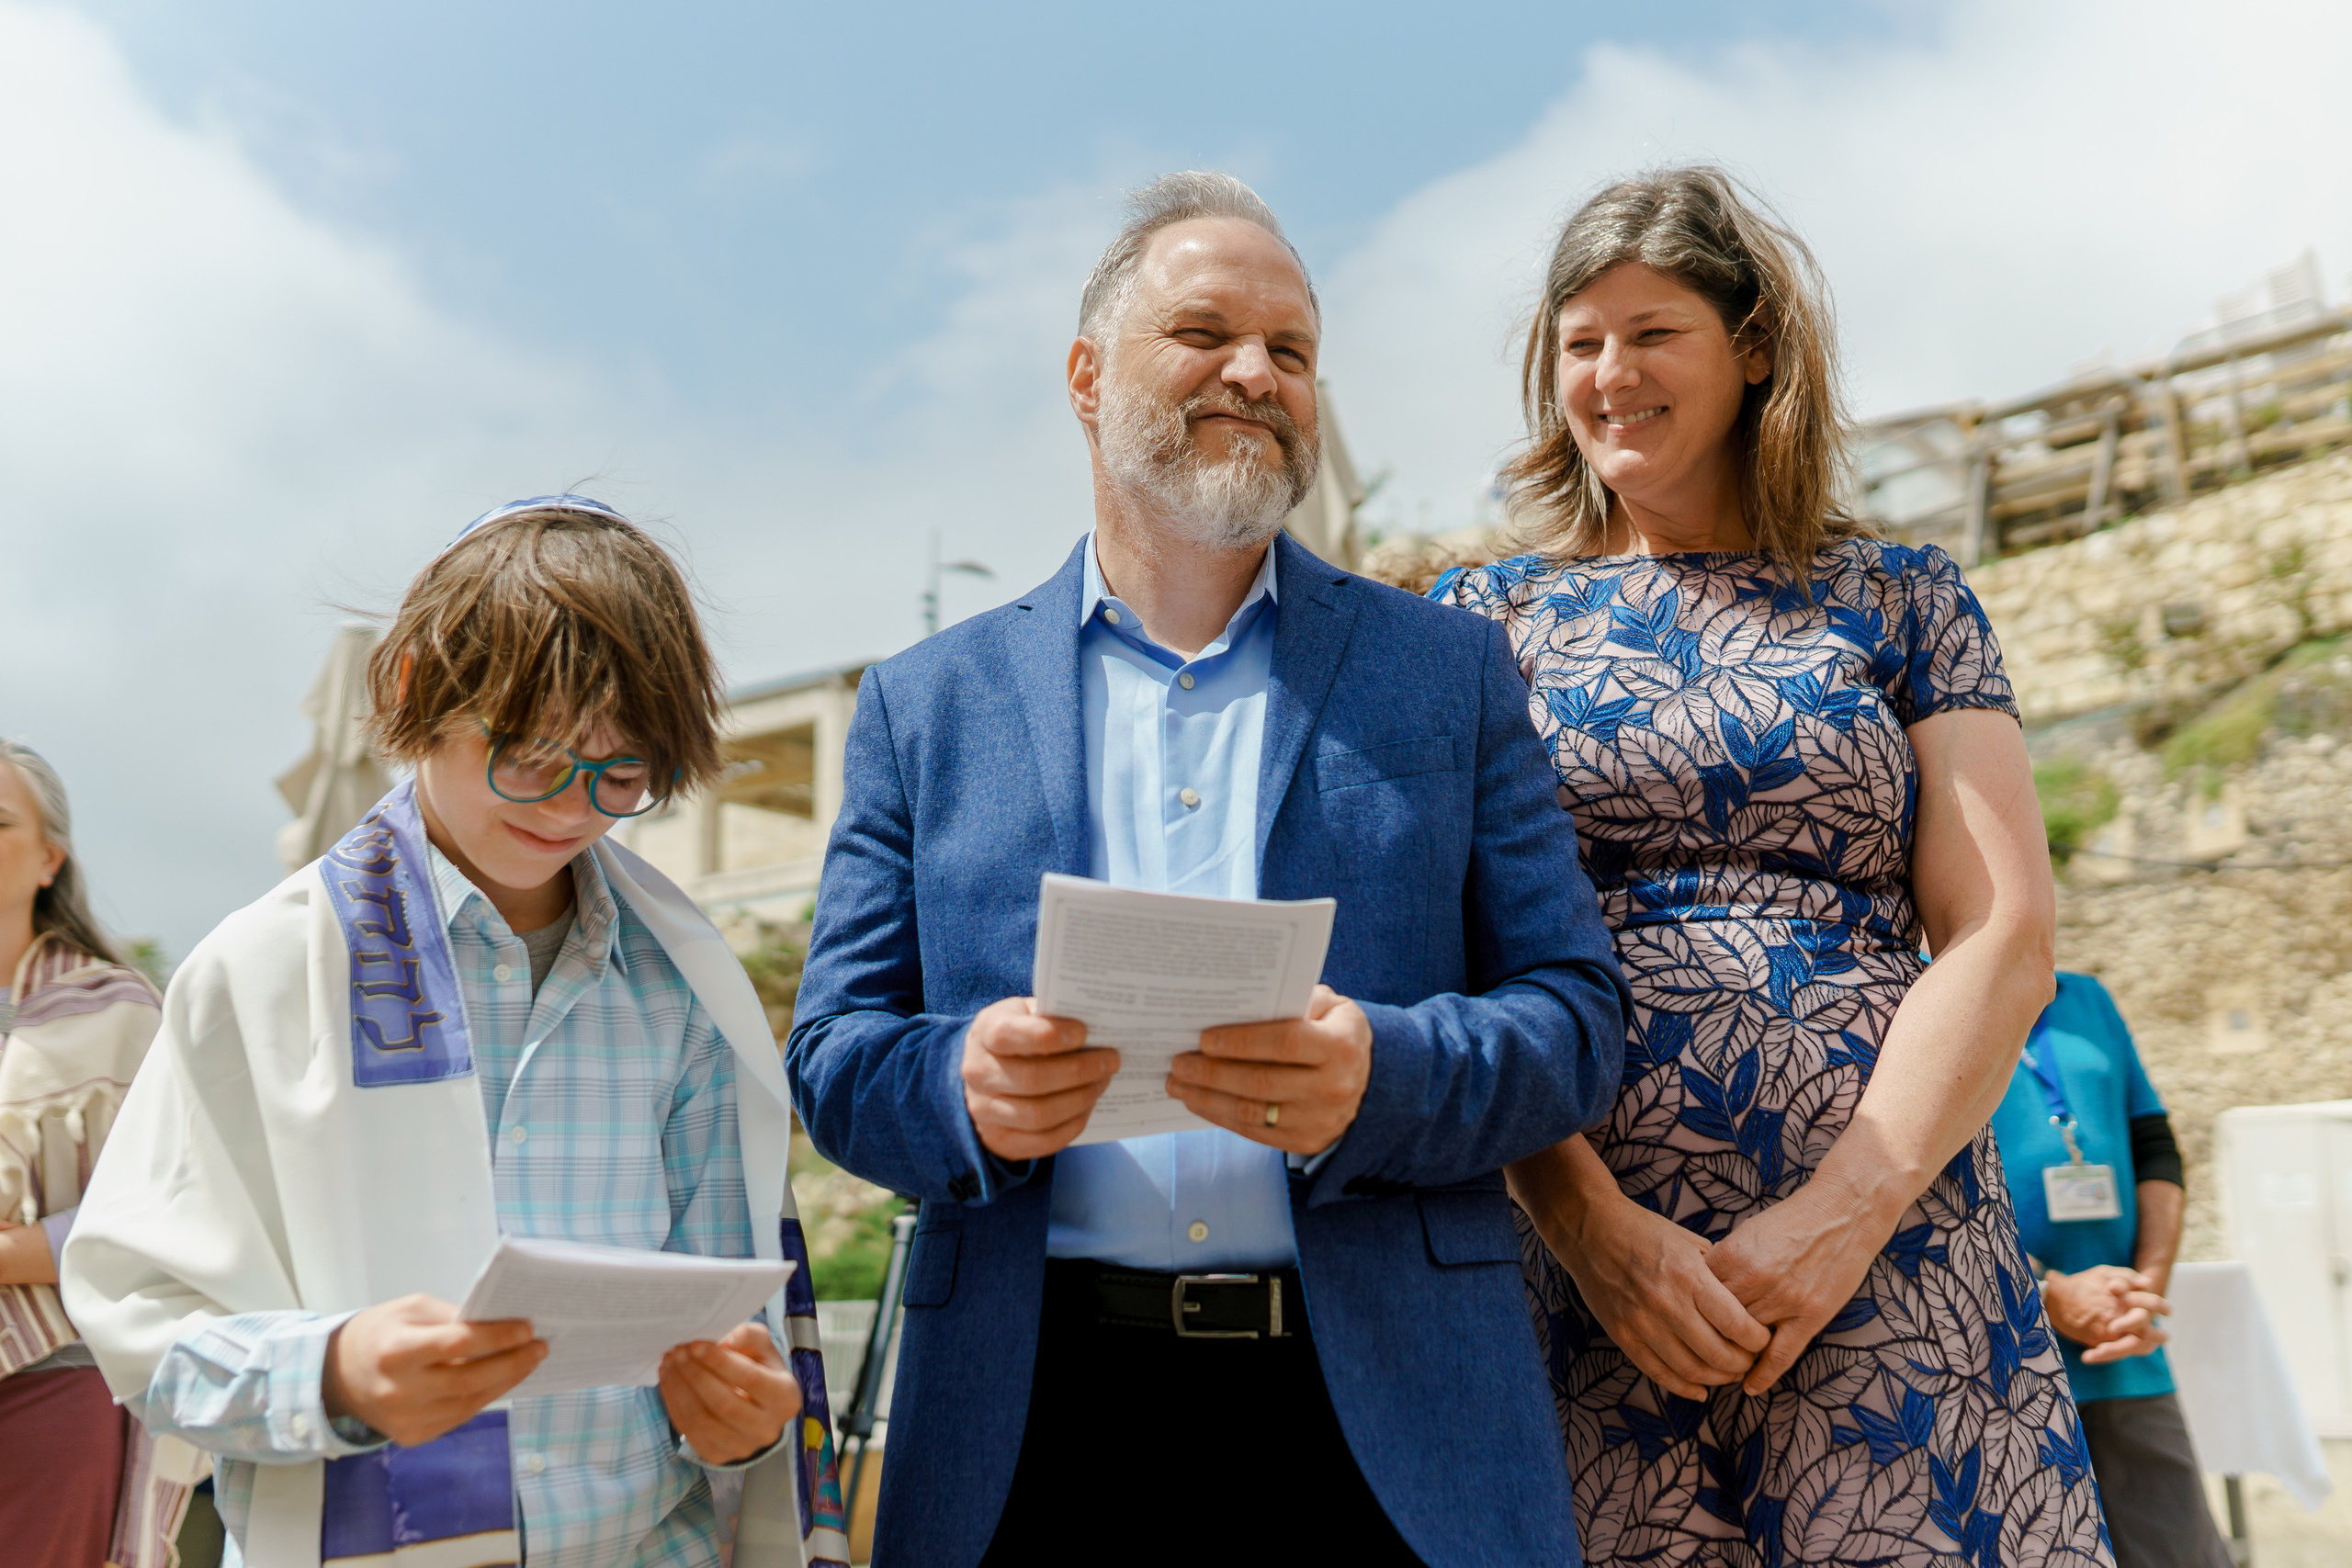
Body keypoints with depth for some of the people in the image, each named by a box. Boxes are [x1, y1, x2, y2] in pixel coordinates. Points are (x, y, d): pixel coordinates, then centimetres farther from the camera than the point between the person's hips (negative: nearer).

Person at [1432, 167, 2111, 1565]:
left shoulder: (1899, 598, 10)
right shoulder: (1488, 616, 9)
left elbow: (2005, 935, 1)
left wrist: (1843, 1214, -11)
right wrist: (1594, 1226, -12)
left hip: (1892, 1250, 1)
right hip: (1587, 1251, 0)